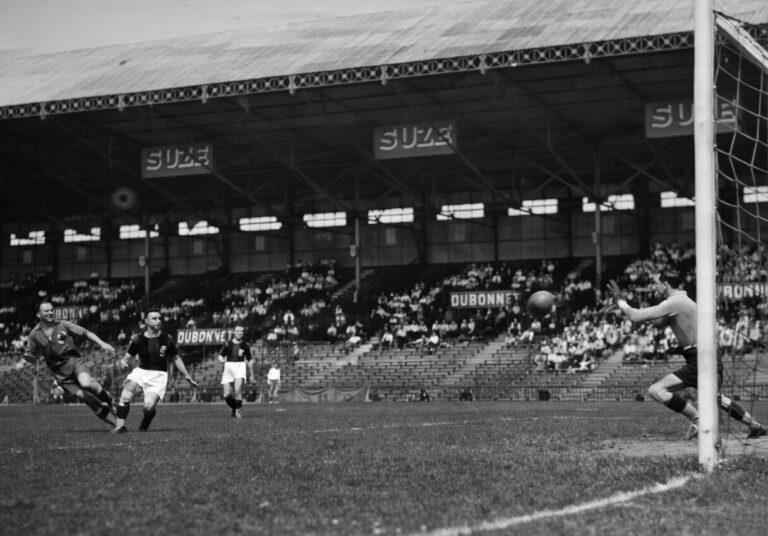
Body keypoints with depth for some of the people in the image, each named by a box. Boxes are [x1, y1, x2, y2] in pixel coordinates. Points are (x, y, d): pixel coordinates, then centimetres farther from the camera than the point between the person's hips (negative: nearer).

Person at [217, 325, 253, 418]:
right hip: (229, 367, 1)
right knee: (227, 395, -6)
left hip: (240, 366, -1)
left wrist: (251, 374, 18)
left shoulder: (245, 345, 9)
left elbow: (250, 360, 18)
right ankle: (234, 408, 22)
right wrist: (222, 359, -13)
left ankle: (238, 410, -12)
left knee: (238, 389, -25)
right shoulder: (228, 344, 7)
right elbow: (220, 355, 12)